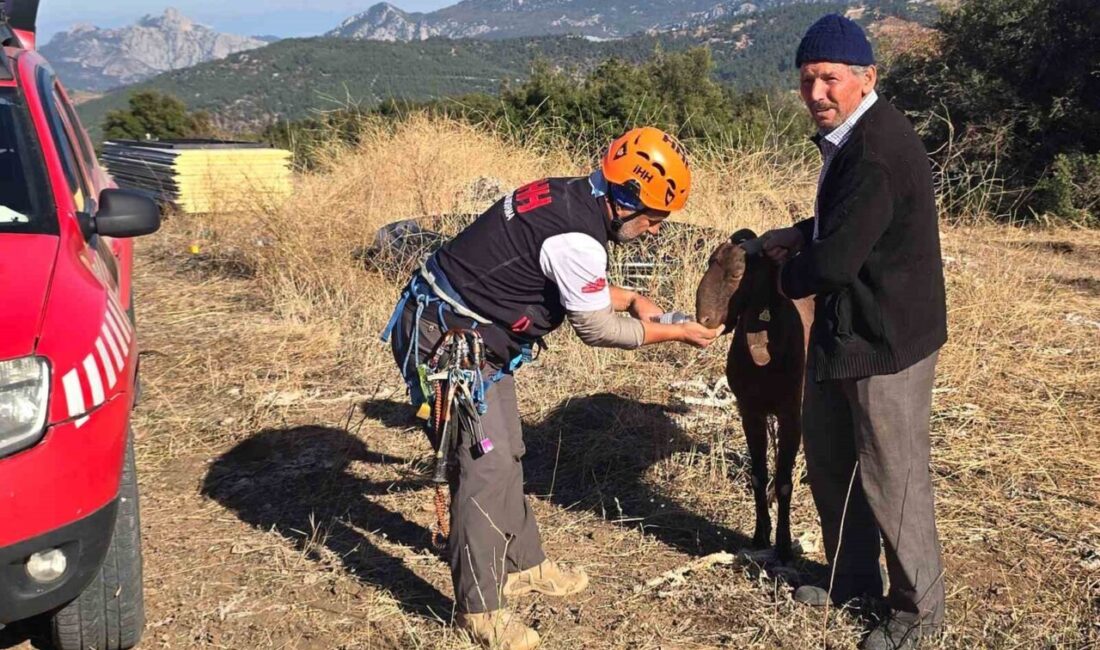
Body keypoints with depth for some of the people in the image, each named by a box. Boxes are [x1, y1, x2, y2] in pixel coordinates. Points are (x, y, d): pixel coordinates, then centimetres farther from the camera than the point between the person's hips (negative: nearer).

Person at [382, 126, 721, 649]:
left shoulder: (569, 197, 3)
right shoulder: (577, 236, -26)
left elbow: (576, 285, 19)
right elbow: (595, 328, -13)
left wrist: (631, 299, 10)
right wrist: (676, 333, -3)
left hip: (472, 333, 10)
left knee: (506, 453, 18)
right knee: (486, 464, -8)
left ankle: (523, 566, 33)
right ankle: (480, 608, 4)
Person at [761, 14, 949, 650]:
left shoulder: (877, 151, -25)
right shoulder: (853, 133, 8)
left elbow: (835, 261, -26)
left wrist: (786, 277, -6)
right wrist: (801, 235, 8)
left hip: (885, 339, -10)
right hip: (843, 329, 10)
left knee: (891, 478, 4)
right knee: (828, 459, 20)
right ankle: (853, 579, 39)